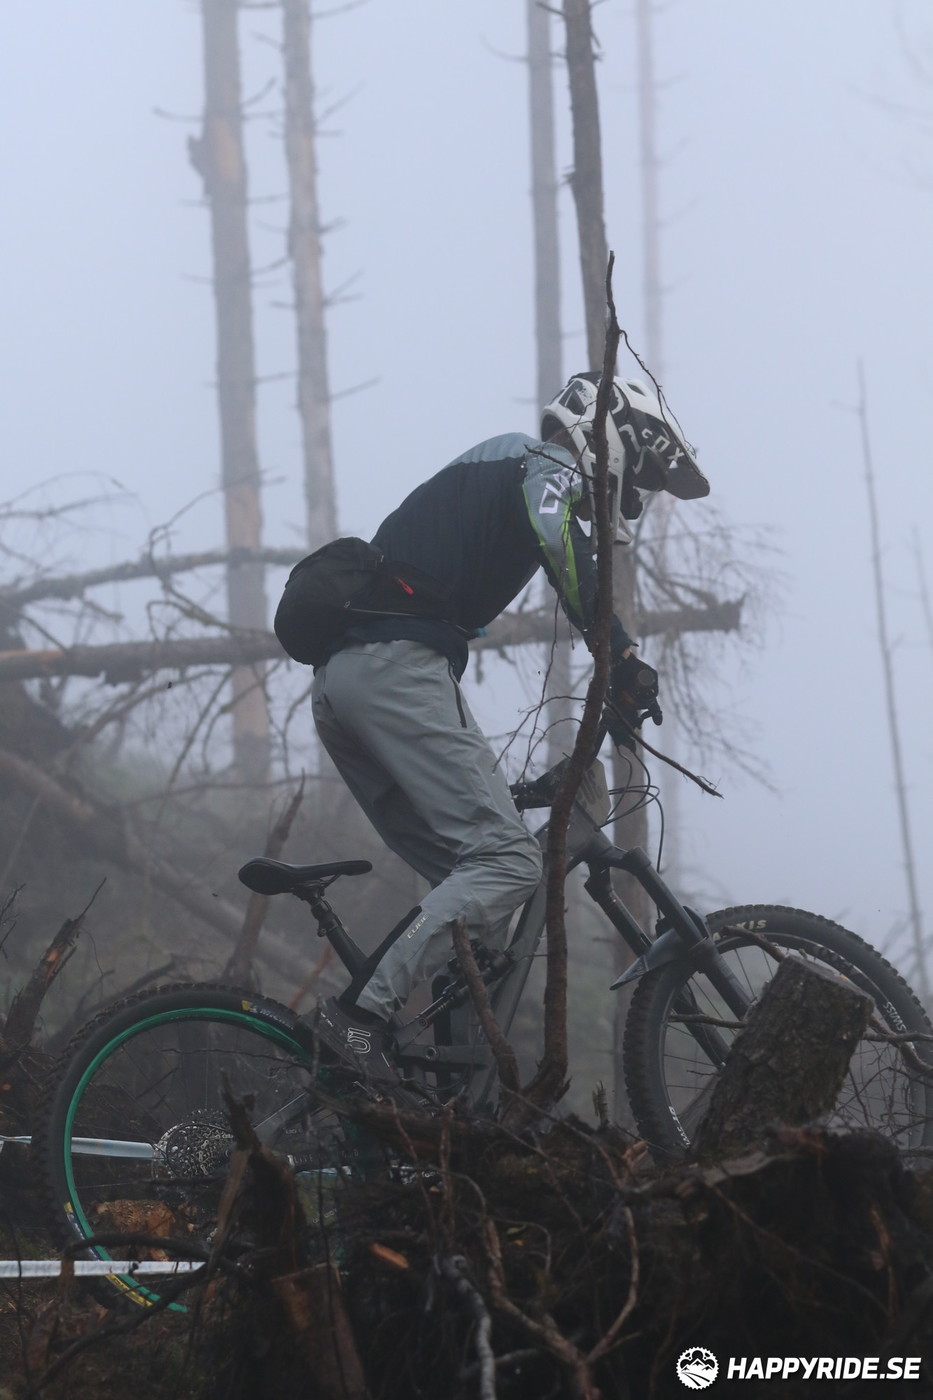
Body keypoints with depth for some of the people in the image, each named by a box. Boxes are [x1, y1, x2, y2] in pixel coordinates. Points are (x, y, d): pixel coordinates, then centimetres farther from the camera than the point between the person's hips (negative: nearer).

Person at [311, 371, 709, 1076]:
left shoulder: (492, 468, 34)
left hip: (337, 683, 10)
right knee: (508, 863, -15)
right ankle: (364, 1014, -25)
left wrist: (483, 780, 41)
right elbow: (554, 532, -20)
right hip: (396, 669, -10)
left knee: (473, 879, 9)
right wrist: (621, 655, -22)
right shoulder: (546, 464, 5)